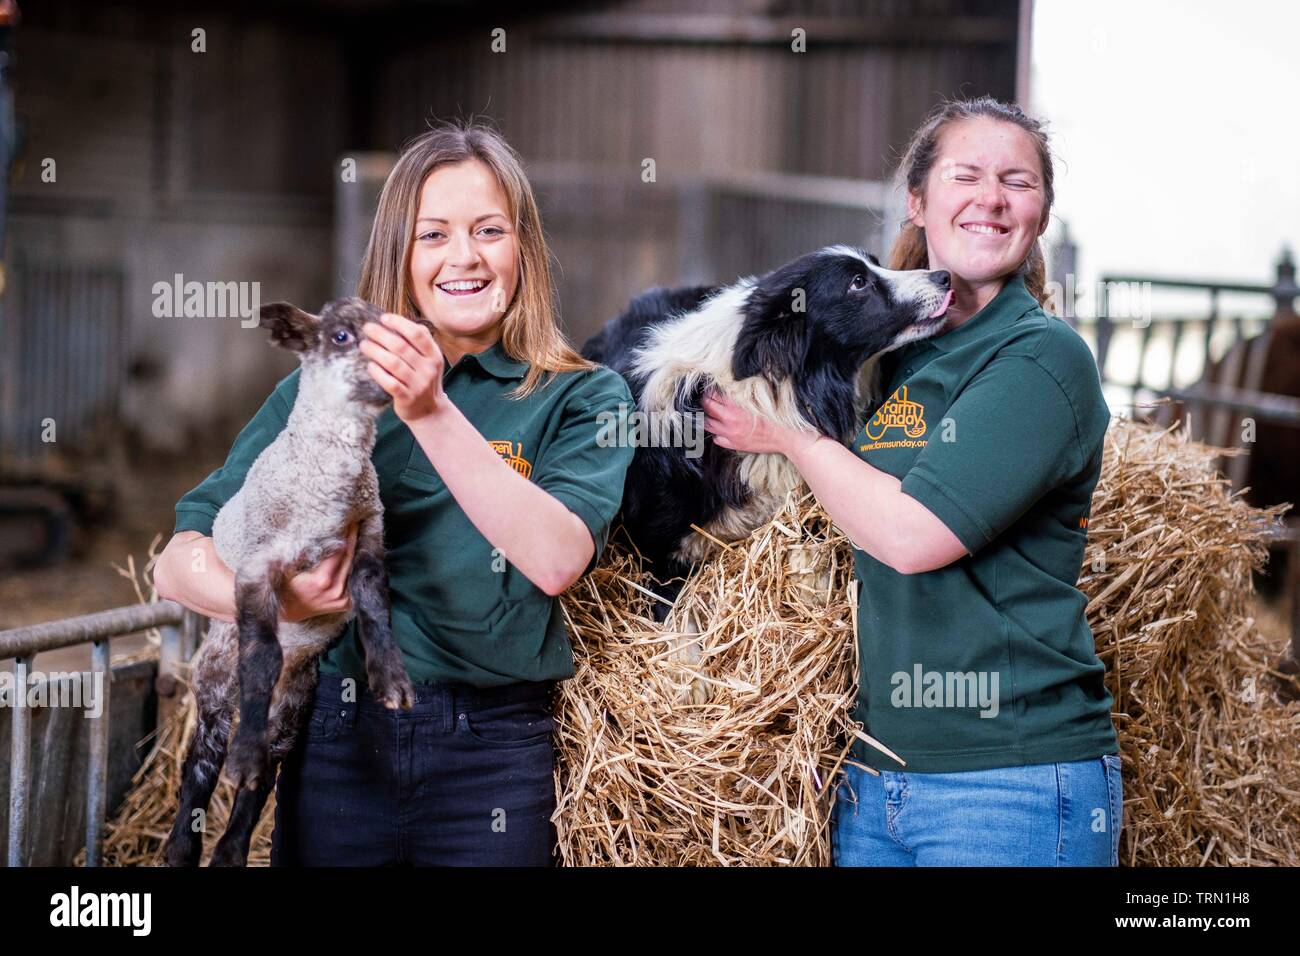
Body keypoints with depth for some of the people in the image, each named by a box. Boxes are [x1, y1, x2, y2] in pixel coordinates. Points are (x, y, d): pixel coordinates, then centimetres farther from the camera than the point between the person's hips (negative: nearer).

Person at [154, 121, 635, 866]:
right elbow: (182, 559, 1)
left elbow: (557, 560, -17)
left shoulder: (581, 398, 1)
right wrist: (271, 601, -20)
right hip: (339, 740, 1)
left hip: (491, 756, -1)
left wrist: (431, 413, -24)